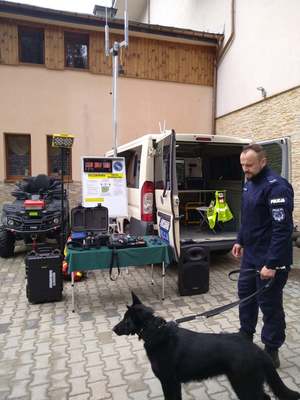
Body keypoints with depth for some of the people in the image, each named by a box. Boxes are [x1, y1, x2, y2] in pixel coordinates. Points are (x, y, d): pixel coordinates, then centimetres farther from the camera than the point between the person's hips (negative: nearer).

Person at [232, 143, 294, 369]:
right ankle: (246, 337, 41)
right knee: (245, 294, 21)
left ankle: (271, 353, 25)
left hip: (270, 260, -9)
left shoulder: (276, 186, -22)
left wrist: (272, 263, -26)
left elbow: (283, 229, -25)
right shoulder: (250, 183, 8)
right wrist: (241, 241, 19)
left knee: (269, 305, 5)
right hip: (251, 255, 9)